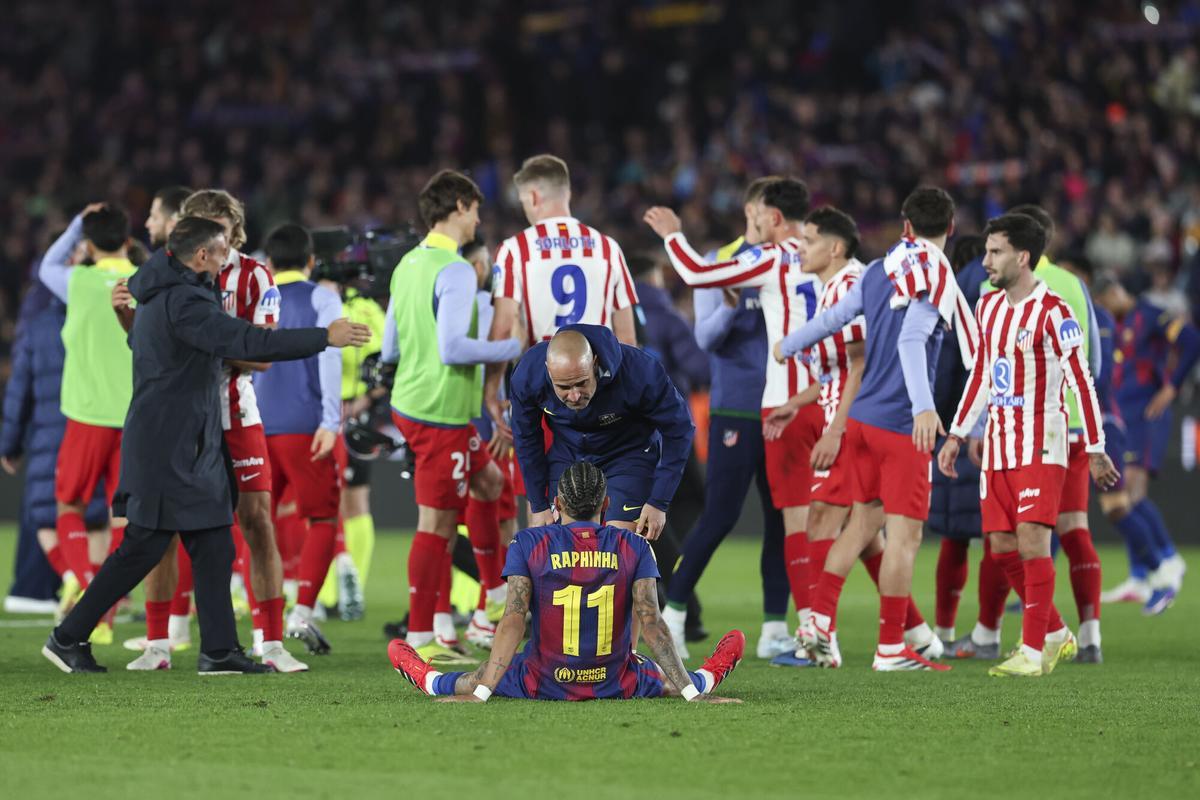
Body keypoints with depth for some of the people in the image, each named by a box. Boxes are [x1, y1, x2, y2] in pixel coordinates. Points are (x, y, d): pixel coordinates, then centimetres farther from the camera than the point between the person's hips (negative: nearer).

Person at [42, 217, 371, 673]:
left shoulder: (158, 296, 13)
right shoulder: (182, 302, -19)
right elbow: (248, 344, -27)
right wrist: (325, 338, -23)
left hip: (192, 445, 10)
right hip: (170, 445, -10)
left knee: (213, 547, 6)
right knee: (144, 548, -5)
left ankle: (219, 650, 5)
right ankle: (68, 638, 3)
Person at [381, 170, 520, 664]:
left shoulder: (407, 265, 11)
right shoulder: (455, 271, -17)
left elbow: (389, 349, 16)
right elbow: (452, 348, -24)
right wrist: (514, 348, -14)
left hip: (408, 402, 10)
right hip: (442, 412, -10)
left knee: (489, 483, 22)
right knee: (436, 523, -4)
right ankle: (421, 638, 1)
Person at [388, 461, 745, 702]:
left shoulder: (529, 544, -8)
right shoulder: (634, 548, -6)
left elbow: (513, 620, -15)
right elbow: (651, 622, -13)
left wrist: (480, 692, -19)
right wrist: (691, 691, -14)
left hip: (544, 684, 0)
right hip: (616, 685, 0)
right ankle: (705, 682, 56)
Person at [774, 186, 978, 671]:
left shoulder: (879, 270, 9)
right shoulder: (935, 275, -12)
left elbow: (834, 317, 18)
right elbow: (911, 341, -25)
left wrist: (788, 346, 36)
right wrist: (924, 406, -36)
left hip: (862, 415, 8)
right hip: (901, 424, -8)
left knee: (864, 519, 19)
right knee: (905, 534, -3)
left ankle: (820, 621, 14)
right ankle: (891, 649, -2)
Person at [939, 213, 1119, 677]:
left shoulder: (1052, 312, -12)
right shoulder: (988, 307, 11)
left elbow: (1082, 381, -11)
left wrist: (1096, 451, -11)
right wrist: (956, 435, 18)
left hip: (1041, 446, -7)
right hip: (998, 445, 7)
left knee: (1031, 539, -14)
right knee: (1002, 546, 5)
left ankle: (1033, 652, -10)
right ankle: (1056, 635, 21)